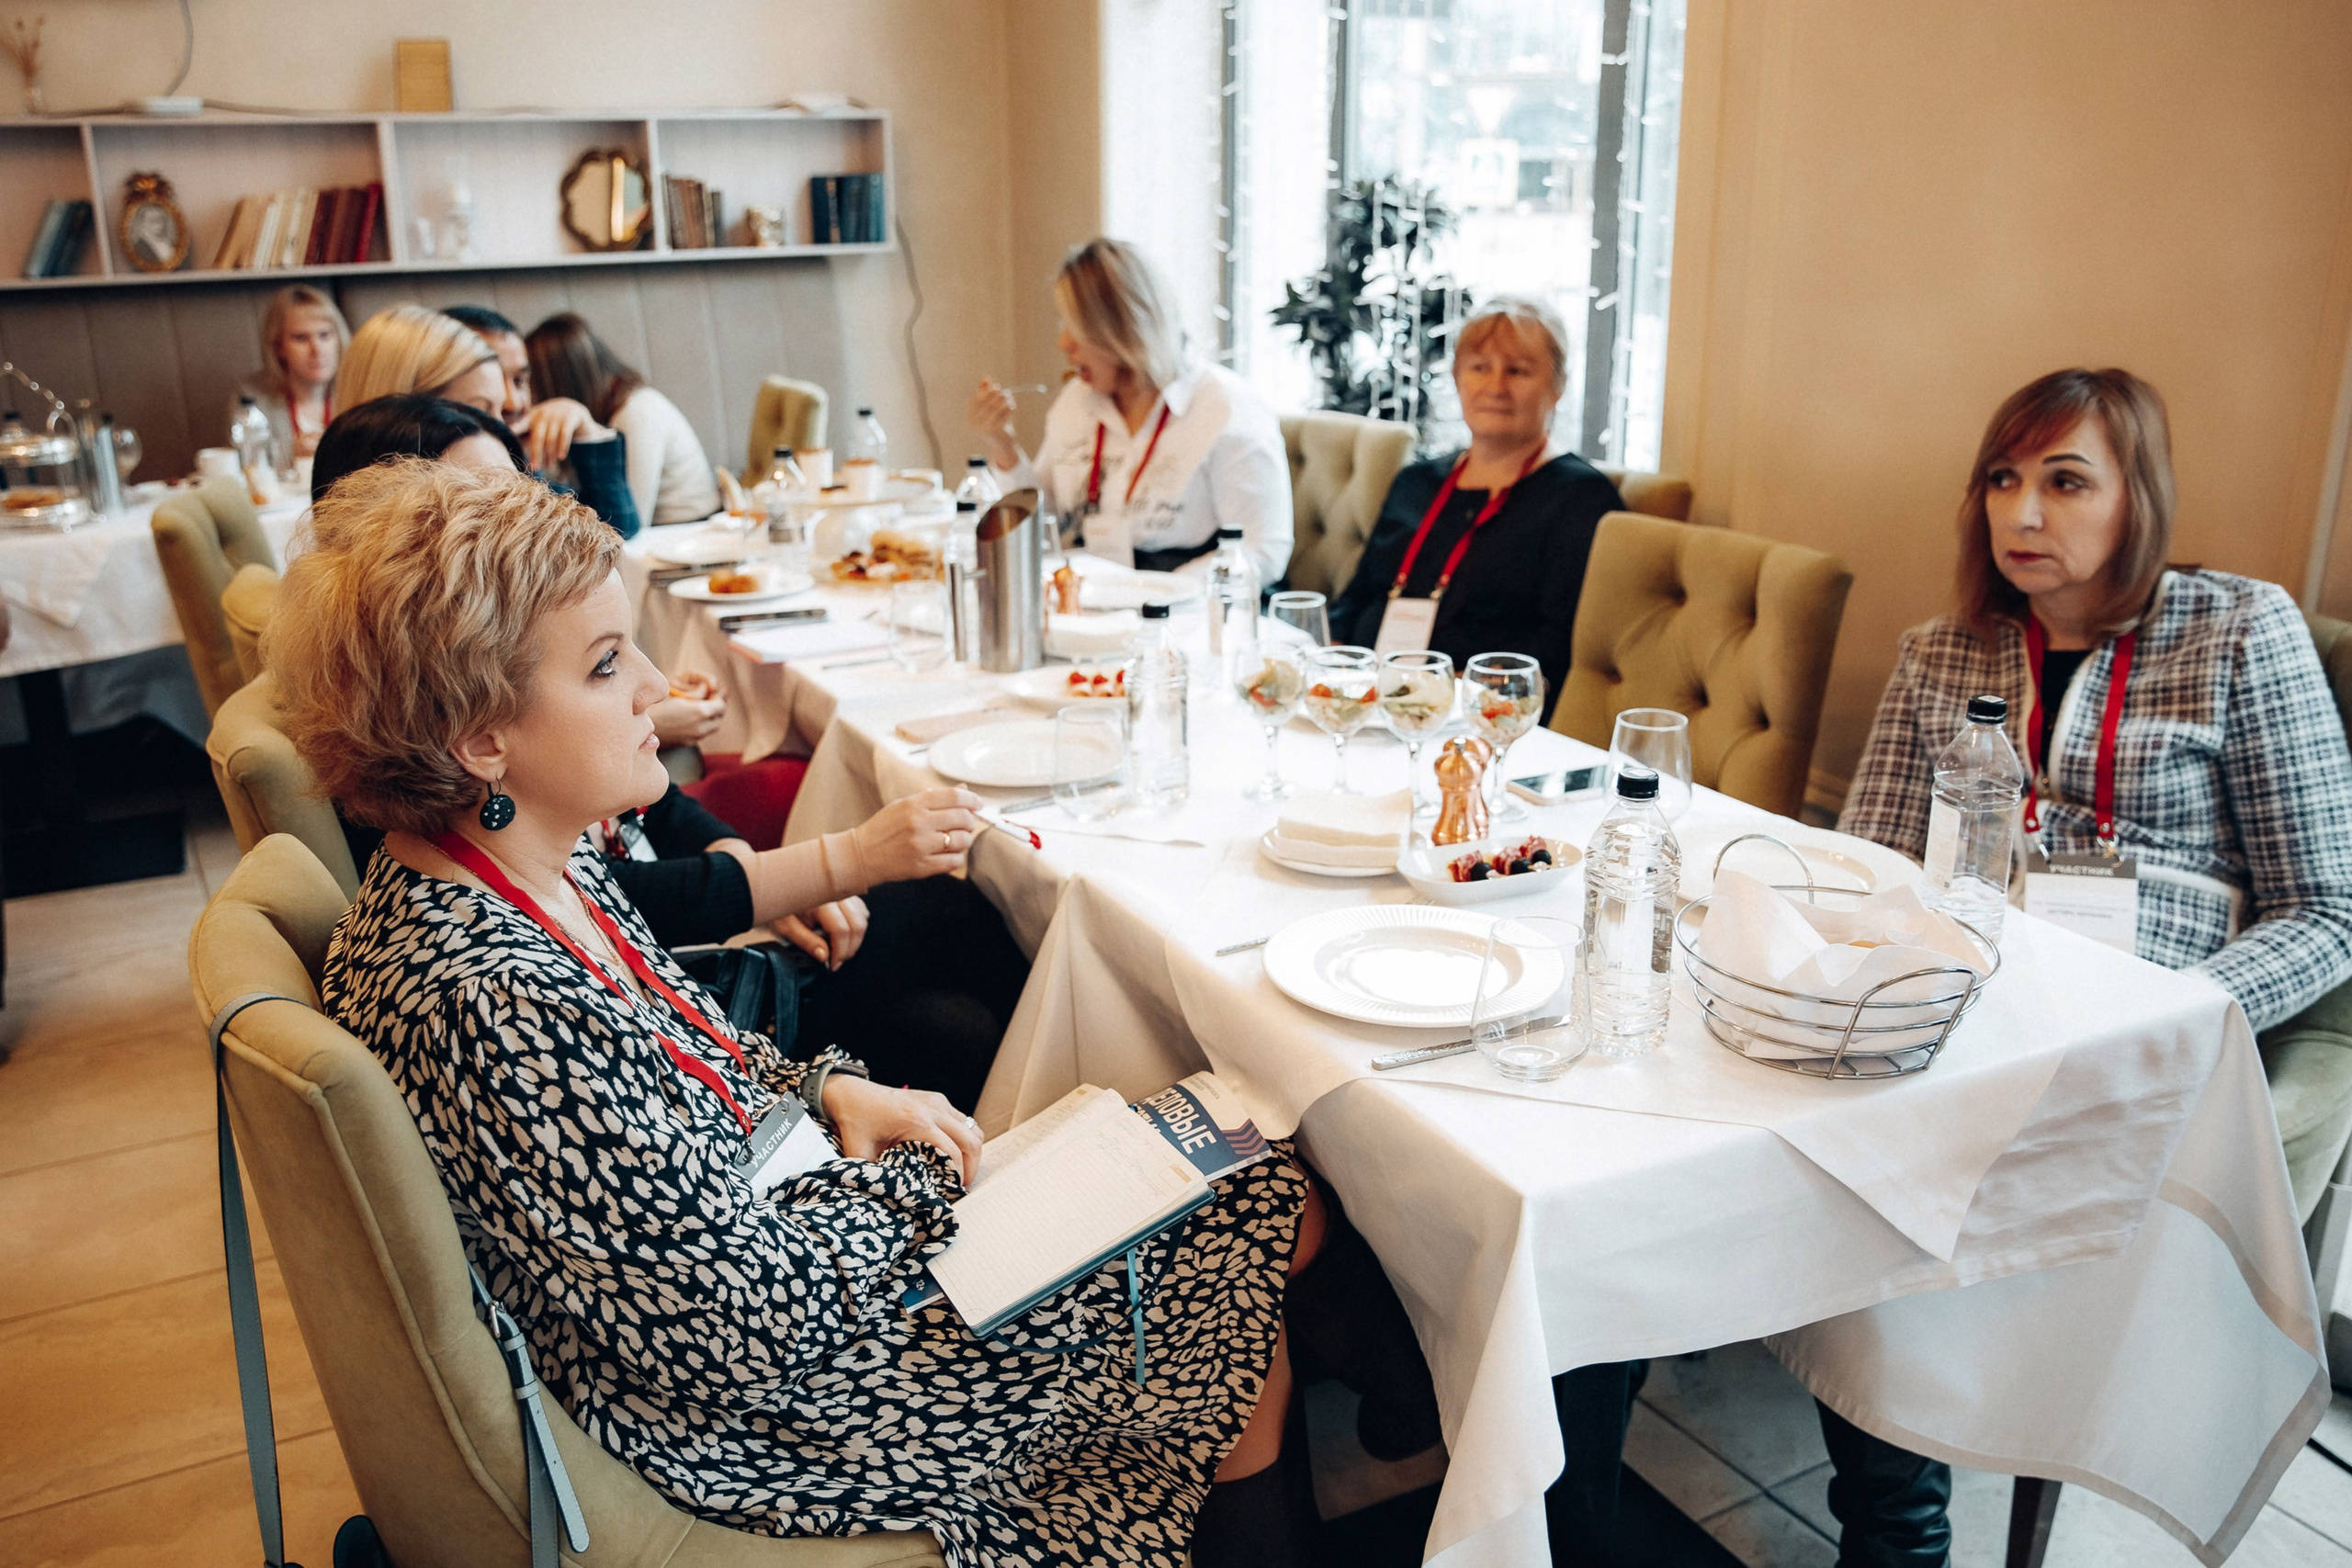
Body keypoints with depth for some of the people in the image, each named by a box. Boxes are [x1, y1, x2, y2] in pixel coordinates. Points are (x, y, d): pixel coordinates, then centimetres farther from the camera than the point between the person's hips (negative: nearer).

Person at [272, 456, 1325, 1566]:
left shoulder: (536, 871, -4)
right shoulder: (492, 1006, -34)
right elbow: (744, 1325, -27)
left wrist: (836, 1093, -4)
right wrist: (910, 1177, -11)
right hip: (750, 1415, -9)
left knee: (1268, 1196, 10)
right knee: (1261, 1209, 1)